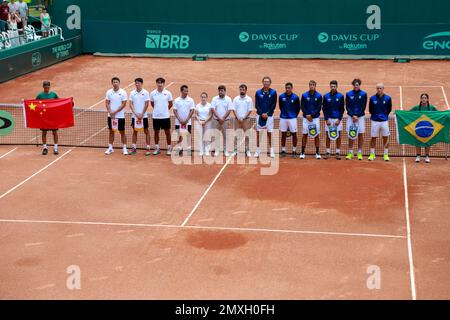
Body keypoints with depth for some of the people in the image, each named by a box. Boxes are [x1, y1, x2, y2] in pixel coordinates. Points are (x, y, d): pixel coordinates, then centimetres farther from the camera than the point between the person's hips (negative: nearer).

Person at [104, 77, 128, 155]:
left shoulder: (123, 92, -6)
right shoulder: (109, 92, 3)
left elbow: (123, 104, -10)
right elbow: (107, 103, 3)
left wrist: (115, 112, -14)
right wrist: (110, 112, -12)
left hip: (120, 116, -3)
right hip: (111, 116, 3)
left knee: (122, 132, 2)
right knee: (111, 131, 10)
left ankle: (124, 148, 10)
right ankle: (110, 148, 17)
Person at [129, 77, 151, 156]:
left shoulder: (145, 93, -3)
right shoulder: (132, 93, 4)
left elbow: (146, 104, -5)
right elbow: (131, 104, 1)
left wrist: (141, 115, -10)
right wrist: (136, 114, -10)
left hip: (143, 116, -3)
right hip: (134, 116, 3)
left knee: (146, 131, 1)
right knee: (135, 131, 9)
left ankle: (148, 148, 5)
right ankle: (133, 148, 14)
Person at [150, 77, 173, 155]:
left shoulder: (168, 93, -4)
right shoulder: (152, 93, -1)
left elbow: (171, 104, 8)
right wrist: (157, 109, 12)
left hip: (165, 116, -1)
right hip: (156, 116, 1)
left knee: (167, 132, 4)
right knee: (156, 132, 9)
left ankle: (169, 148, 13)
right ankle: (157, 148, 19)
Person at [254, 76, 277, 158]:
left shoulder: (273, 92, 0)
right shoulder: (258, 92, 3)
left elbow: (273, 105, -2)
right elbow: (256, 105, 1)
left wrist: (267, 114, -11)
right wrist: (262, 113, -11)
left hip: (269, 115, -1)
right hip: (260, 115, 1)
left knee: (269, 133, 2)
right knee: (258, 133, 1)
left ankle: (271, 151, 9)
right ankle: (257, 150, 8)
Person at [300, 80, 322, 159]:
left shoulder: (319, 96, 0)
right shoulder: (304, 95, 1)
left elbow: (319, 108, -3)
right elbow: (302, 107, 0)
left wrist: (312, 115, -13)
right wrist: (307, 115, -12)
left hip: (315, 118, 0)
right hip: (306, 117, 0)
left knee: (316, 135, 1)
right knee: (305, 134, 2)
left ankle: (317, 153, 7)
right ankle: (302, 152, 7)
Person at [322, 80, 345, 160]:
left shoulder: (340, 96, 0)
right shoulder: (326, 96, 3)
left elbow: (342, 109, 0)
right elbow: (324, 108, 3)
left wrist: (339, 119, -9)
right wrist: (326, 119, -6)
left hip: (337, 119, -1)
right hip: (328, 119, 1)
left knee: (338, 136, 2)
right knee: (328, 136, 3)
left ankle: (338, 152, 7)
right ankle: (328, 152, 9)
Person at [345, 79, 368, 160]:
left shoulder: (363, 94, 0)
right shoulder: (348, 94, 2)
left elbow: (363, 107, -3)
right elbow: (347, 106, 0)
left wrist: (357, 116, -11)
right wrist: (353, 115, -11)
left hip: (360, 116, -1)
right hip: (350, 116, 1)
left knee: (360, 134, 2)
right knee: (351, 134, 1)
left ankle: (360, 153, 8)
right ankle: (350, 153, 6)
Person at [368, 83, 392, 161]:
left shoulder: (388, 98, -1)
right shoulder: (372, 98, -2)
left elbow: (389, 109, 11)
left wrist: (384, 115, 9)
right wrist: (375, 115, 11)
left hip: (384, 120, 0)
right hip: (374, 121, 0)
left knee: (385, 138, 4)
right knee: (373, 138, 4)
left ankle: (386, 155, 13)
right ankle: (372, 154, 13)